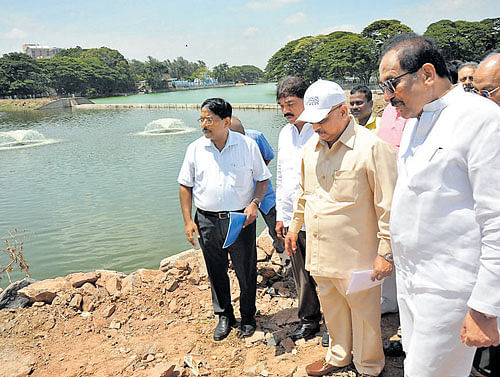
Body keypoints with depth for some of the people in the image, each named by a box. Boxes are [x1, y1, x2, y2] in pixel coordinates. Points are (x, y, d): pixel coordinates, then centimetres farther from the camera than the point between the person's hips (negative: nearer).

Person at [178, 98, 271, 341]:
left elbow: (263, 179, 5)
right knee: (216, 273, 13)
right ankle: (224, 316, 33)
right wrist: (188, 220, 0)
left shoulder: (247, 145, -4)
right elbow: (185, 185, 7)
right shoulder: (195, 149, 1)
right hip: (207, 221, 2)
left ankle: (248, 317, 30)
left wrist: (254, 203, -12)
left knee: (246, 272, 9)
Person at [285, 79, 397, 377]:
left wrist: (386, 253, -15)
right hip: (319, 252, 7)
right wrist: (295, 226, 23)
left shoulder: (372, 147, -16)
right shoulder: (312, 146, 7)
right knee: (332, 308, 22)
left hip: (356, 256, -6)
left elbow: (389, 205, -16)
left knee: (364, 313, 10)